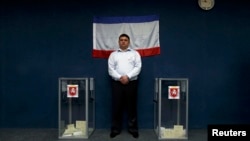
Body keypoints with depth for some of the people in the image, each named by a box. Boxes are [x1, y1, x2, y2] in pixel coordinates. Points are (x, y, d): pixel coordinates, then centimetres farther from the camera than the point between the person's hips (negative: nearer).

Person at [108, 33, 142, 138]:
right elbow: (111, 69, 2)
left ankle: (133, 129, 13)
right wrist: (120, 77, -13)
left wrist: (128, 76, -15)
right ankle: (116, 129, 13)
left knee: (132, 106, 3)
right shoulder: (113, 54, 11)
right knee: (117, 106, 3)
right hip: (117, 83, 1)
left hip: (131, 83, -1)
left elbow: (138, 67, -2)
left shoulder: (135, 53, 9)